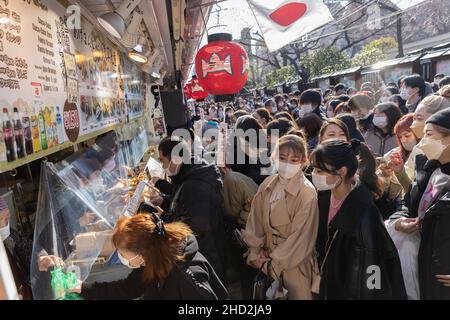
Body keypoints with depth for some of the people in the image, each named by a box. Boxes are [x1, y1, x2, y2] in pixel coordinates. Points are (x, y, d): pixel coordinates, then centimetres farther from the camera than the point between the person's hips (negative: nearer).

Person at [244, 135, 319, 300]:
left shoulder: (307, 193, -18)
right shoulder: (267, 185, -4)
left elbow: (300, 237, -16)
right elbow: (255, 220, 2)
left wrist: (273, 263, -11)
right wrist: (254, 253, -2)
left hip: (294, 263, -4)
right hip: (267, 258, 4)